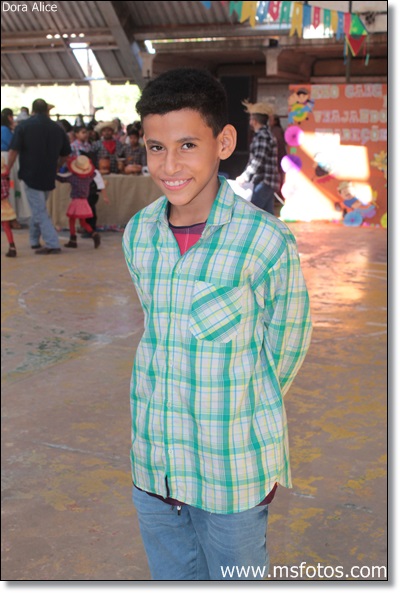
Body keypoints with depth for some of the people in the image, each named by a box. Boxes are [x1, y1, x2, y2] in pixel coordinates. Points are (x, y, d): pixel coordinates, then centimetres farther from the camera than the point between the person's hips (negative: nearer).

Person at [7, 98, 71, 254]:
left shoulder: (24, 126, -6)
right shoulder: (57, 128, 4)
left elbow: (14, 151, -12)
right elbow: (65, 155, 10)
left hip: (31, 175, -5)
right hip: (49, 177, 5)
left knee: (40, 212, -2)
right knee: (39, 208, 21)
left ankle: (52, 244, -9)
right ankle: (34, 240, 30)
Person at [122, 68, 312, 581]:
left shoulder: (267, 241, -19)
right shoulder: (137, 234, -4)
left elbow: (285, 346, -6)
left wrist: (239, 415, 2)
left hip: (234, 475, -4)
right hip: (152, 465, 5)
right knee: (172, 578, 24)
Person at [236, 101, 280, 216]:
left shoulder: (262, 136, -13)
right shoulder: (267, 134, 18)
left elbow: (258, 161, -21)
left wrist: (244, 177, -15)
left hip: (263, 182, -10)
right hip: (269, 182, 10)